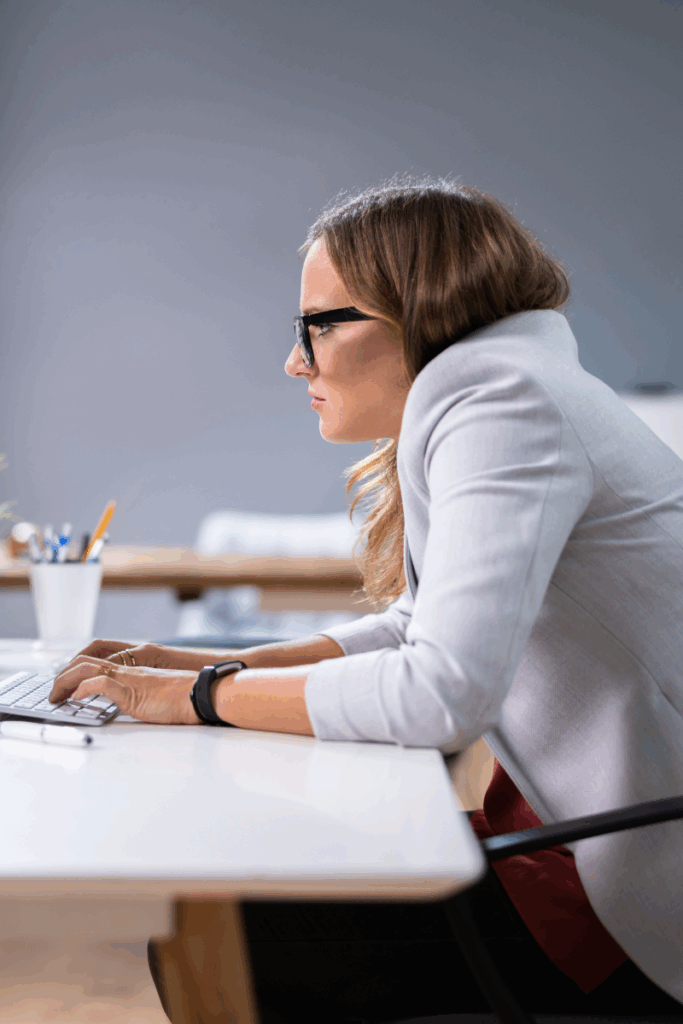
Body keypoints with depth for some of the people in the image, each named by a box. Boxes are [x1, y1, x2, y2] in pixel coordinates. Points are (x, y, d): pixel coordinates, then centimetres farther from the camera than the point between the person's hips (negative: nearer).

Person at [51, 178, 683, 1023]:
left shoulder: (503, 401, -19)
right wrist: (212, 664, 7)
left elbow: (444, 691, -29)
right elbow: (421, 627, 18)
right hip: (574, 824, 9)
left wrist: (204, 696, -17)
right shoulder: (478, 397, 11)